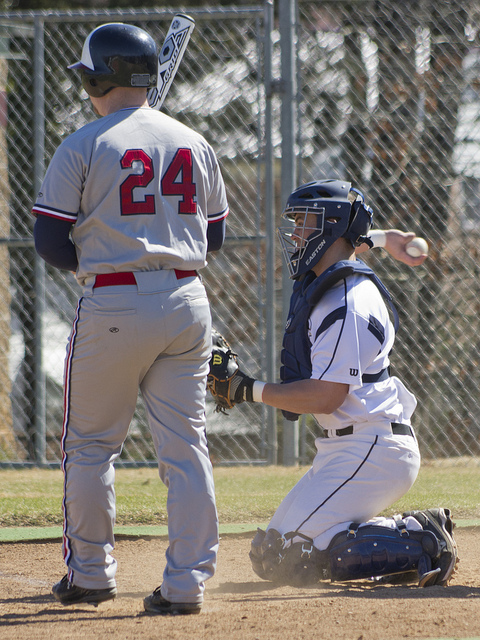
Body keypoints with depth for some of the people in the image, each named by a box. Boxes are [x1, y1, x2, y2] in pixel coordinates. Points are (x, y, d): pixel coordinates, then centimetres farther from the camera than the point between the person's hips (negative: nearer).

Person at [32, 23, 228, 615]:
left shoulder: (83, 147, -7)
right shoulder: (194, 144, 8)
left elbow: (51, 243, -6)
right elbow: (214, 235, 15)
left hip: (112, 305, -4)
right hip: (187, 300, 4)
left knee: (90, 444, 10)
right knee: (185, 446, 5)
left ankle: (90, 572, 17)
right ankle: (187, 582, 0)